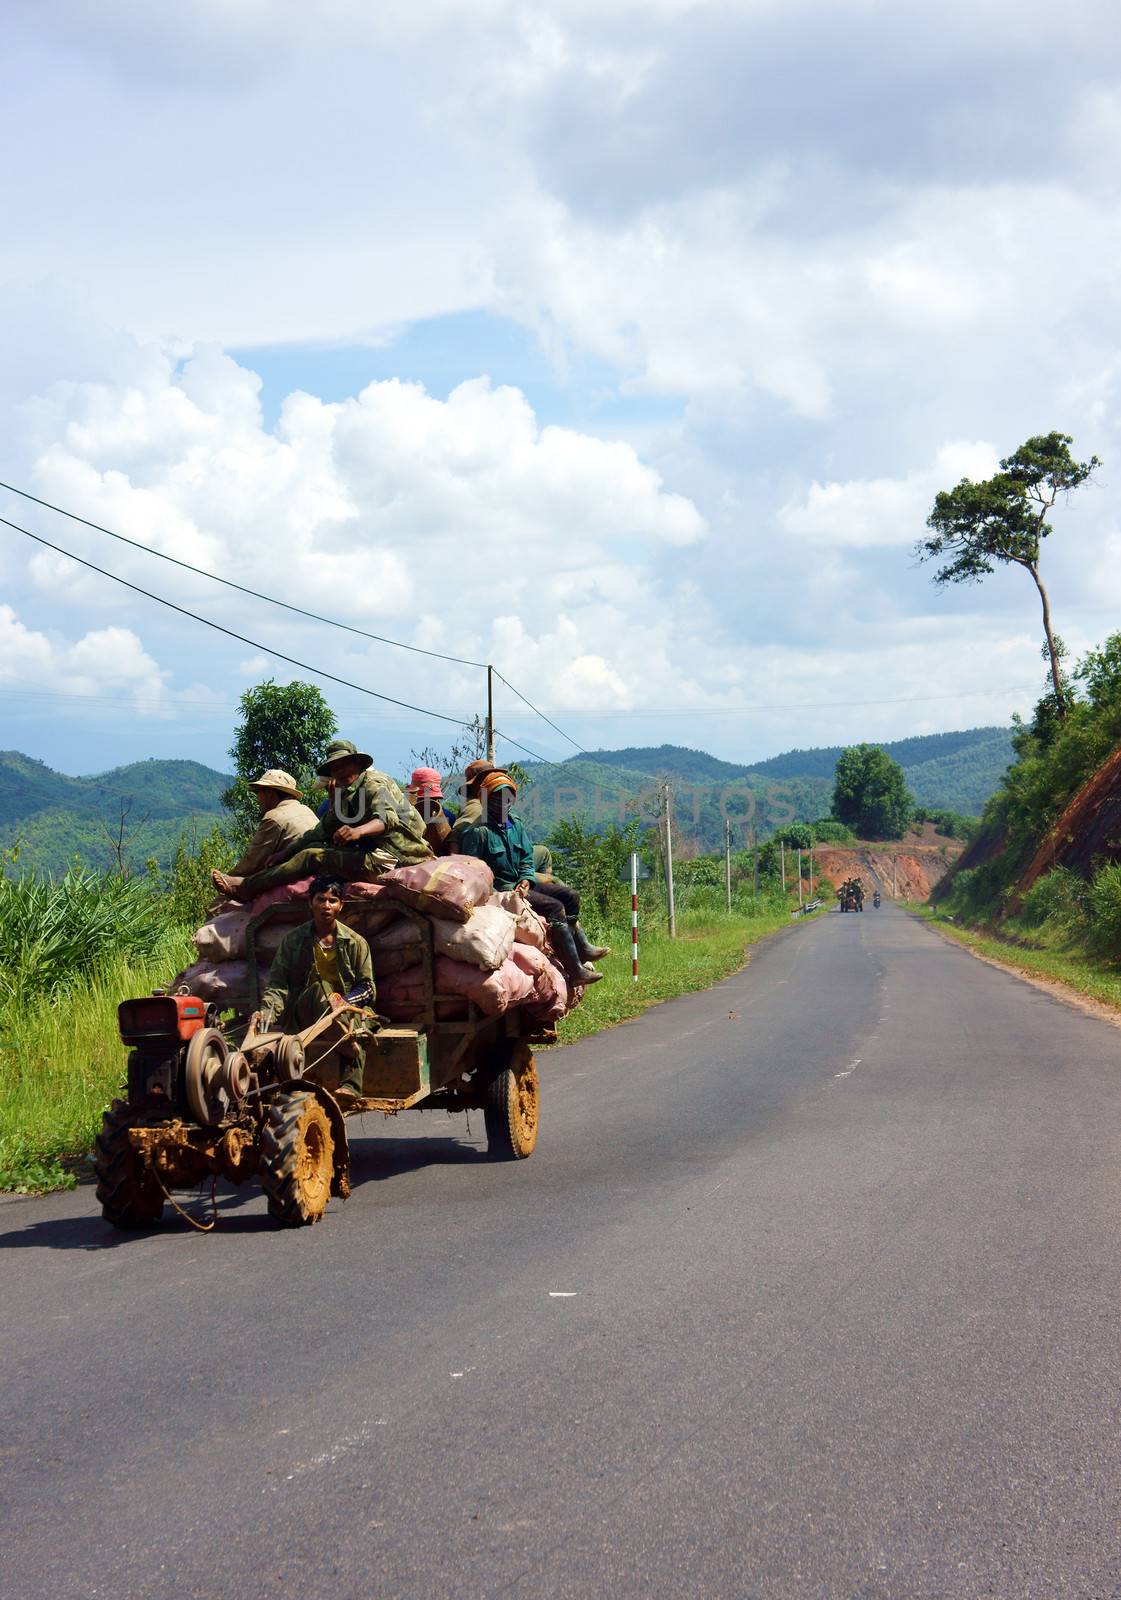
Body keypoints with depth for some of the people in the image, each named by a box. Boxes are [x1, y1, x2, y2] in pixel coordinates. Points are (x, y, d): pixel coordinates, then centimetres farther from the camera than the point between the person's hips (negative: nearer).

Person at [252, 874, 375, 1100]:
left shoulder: (355, 942, 6)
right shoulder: (293, 940, 5)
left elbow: (367, 988, 6)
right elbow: (277, 983, -1)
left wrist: (346, 1003, -14)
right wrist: (268, 1010, -21)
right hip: (302, 1015, -1)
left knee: (358, 1028, -34)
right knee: (320, 988, -34)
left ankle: (350, 1085, -45)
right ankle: (348, 1047, -43)